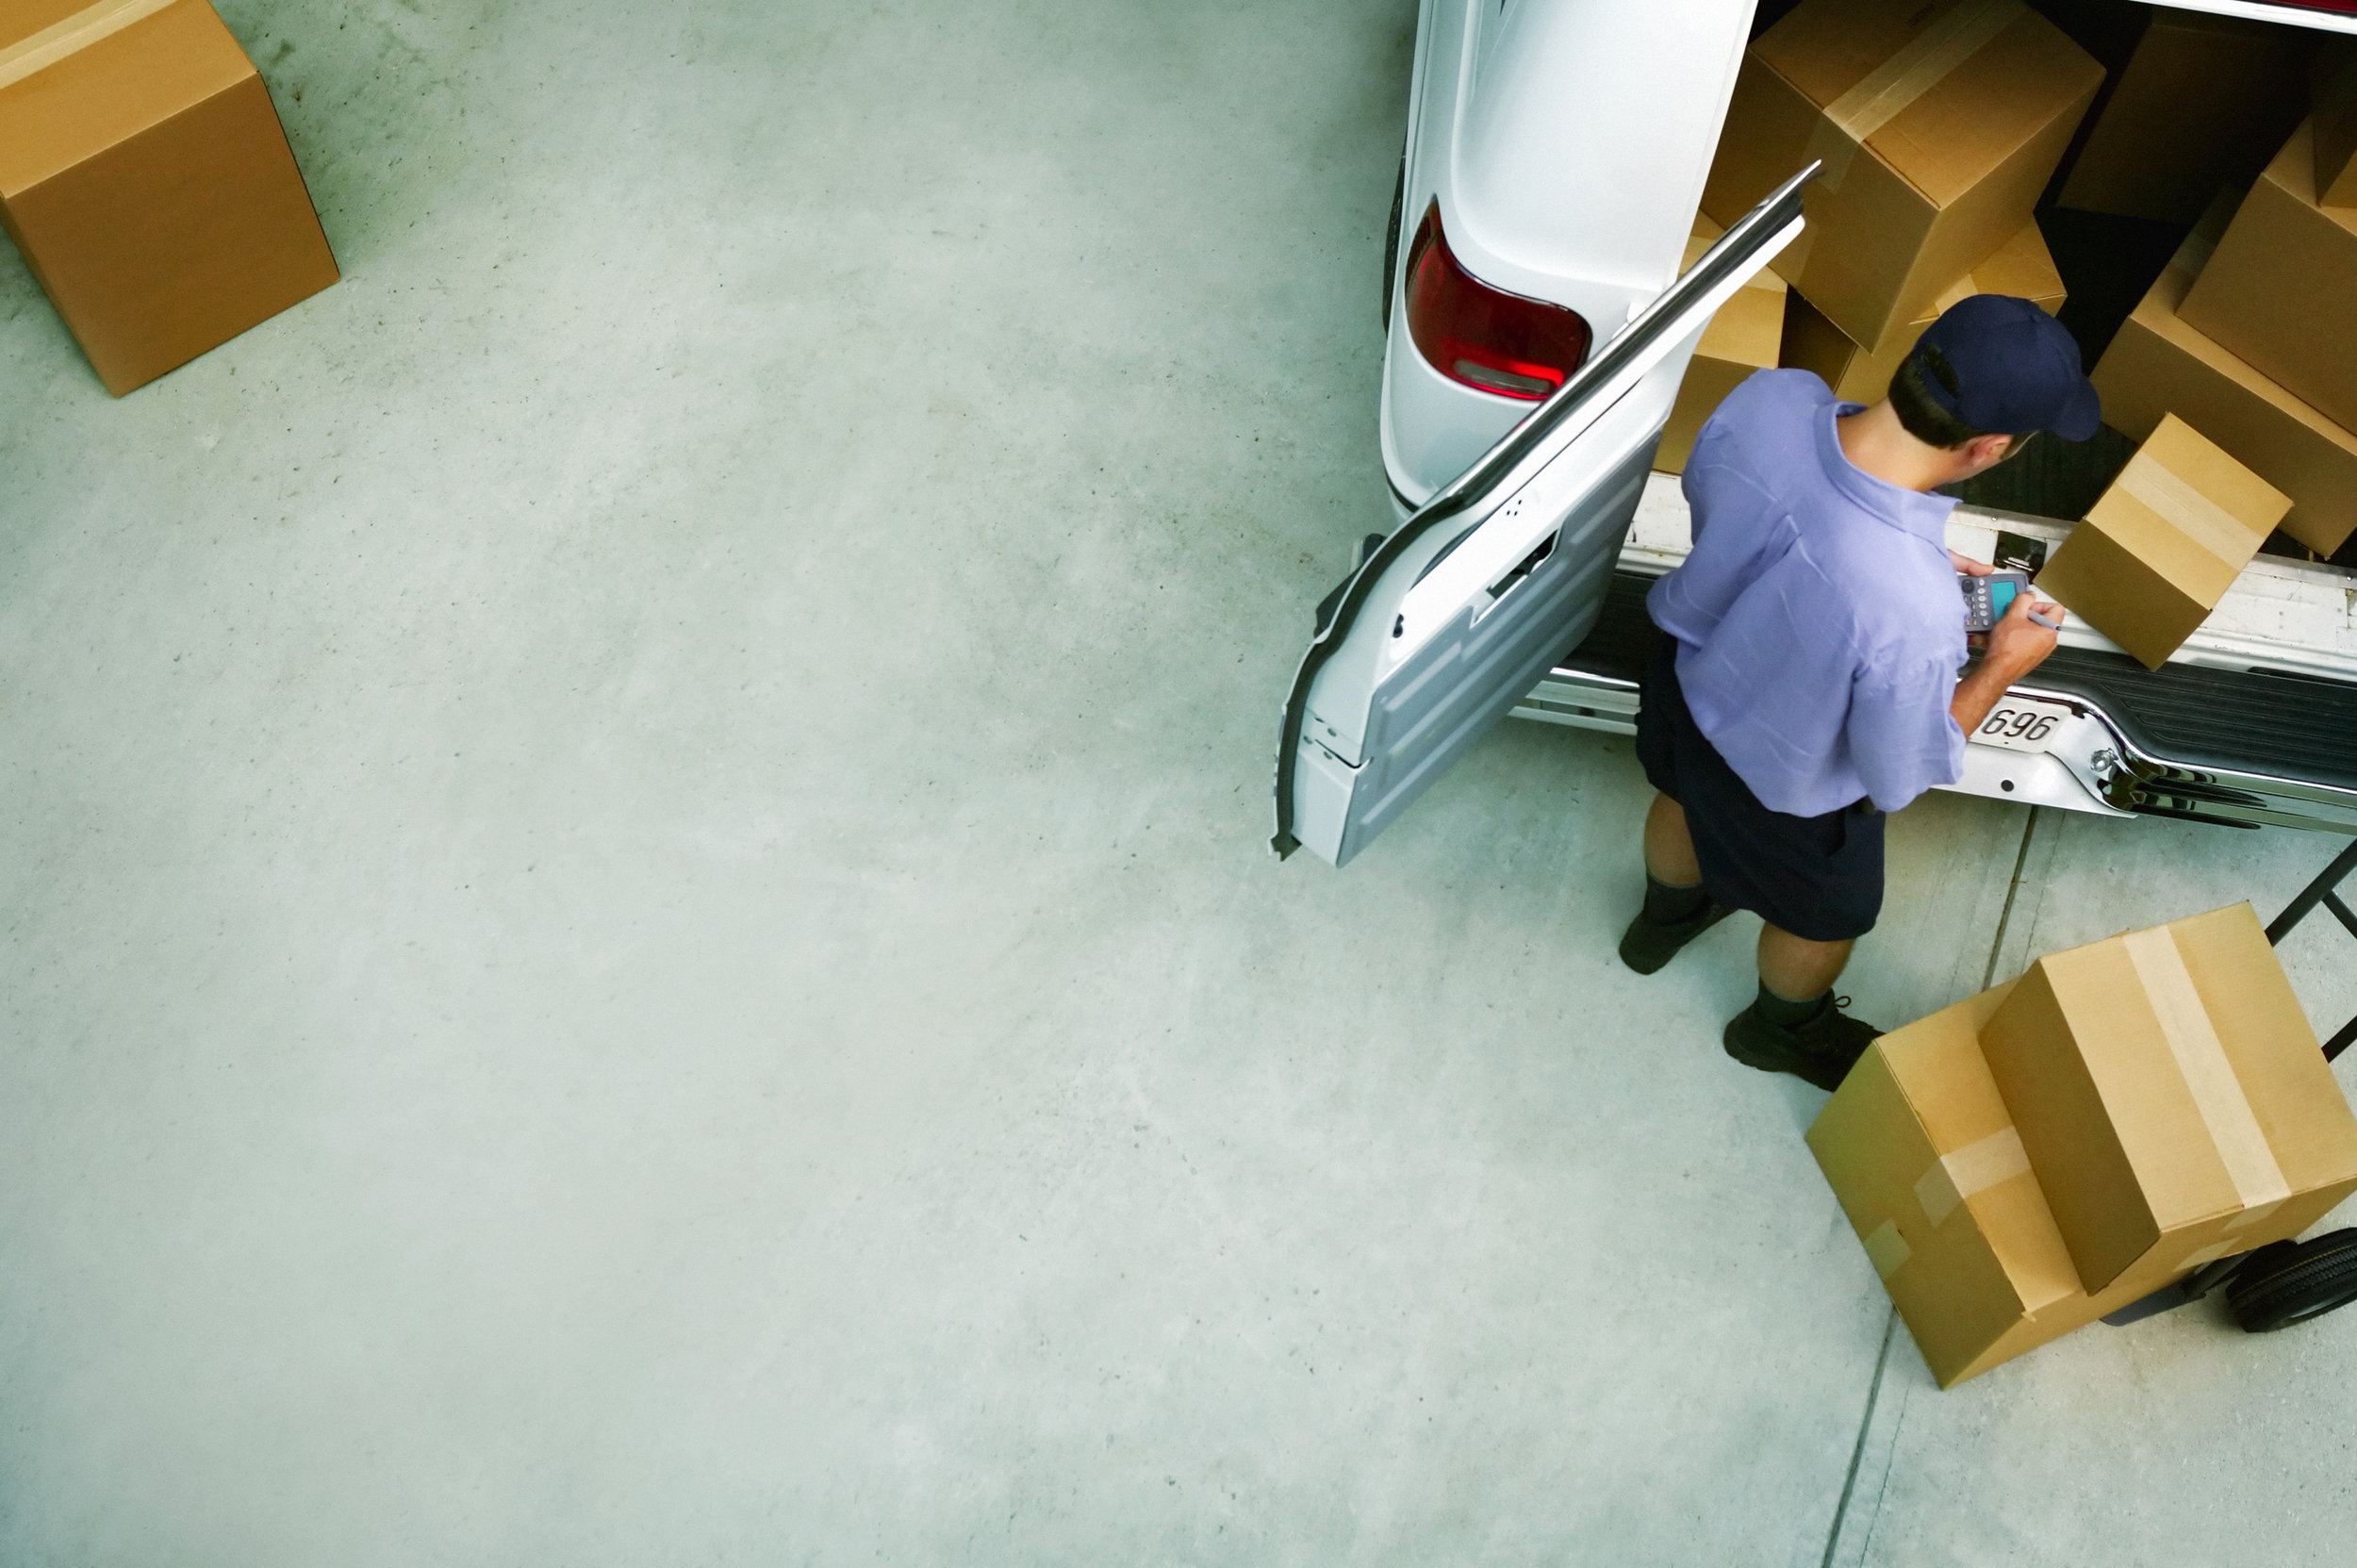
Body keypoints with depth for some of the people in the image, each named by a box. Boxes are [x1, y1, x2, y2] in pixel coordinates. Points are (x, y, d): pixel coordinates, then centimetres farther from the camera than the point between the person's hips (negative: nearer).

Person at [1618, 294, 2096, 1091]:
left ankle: (1664, 918, 73)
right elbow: (1899, 778, -26)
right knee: (1825, 916, 31)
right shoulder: (1913, 614, -45)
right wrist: (2000, 667, -11)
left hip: (1687, 665, 5)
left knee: (1686, 796, 40)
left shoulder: (1769, 396, -31)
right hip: (1788, 780, -5)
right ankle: (1782, 1029, 64)